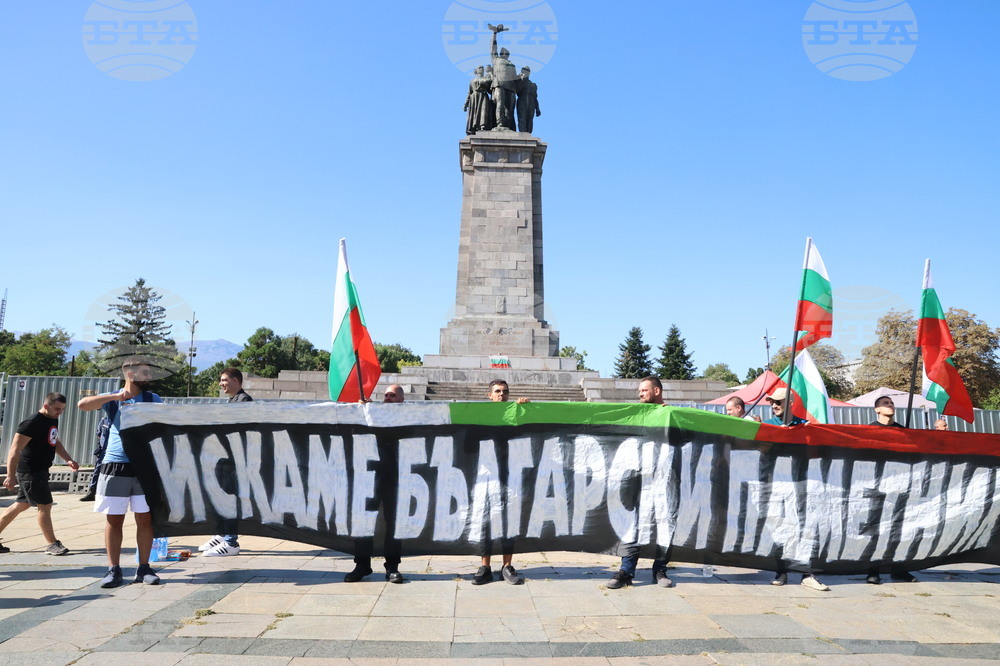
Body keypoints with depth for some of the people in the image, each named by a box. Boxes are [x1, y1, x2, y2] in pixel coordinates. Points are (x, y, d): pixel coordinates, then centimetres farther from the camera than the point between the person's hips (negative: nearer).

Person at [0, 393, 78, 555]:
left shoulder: (53, 420, 9)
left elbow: (55, 442, 24)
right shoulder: (32, 423, -20)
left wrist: (68, 459, 13)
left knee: (21, 505, 16)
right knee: (45, 505, -5)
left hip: (40, 471, 9)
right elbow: (15, 450, -22)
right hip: (30, 472, -9)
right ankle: (52, 544, 3)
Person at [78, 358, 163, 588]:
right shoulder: (113, 400, 5)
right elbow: (83, 404, -11)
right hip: (116, 467, -1)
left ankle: (144, 568, 12)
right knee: (113, 519, 4)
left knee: (145, 518, 2)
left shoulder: (153, 400, 9)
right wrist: (115, 396, -16)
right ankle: (114, 569, 14)